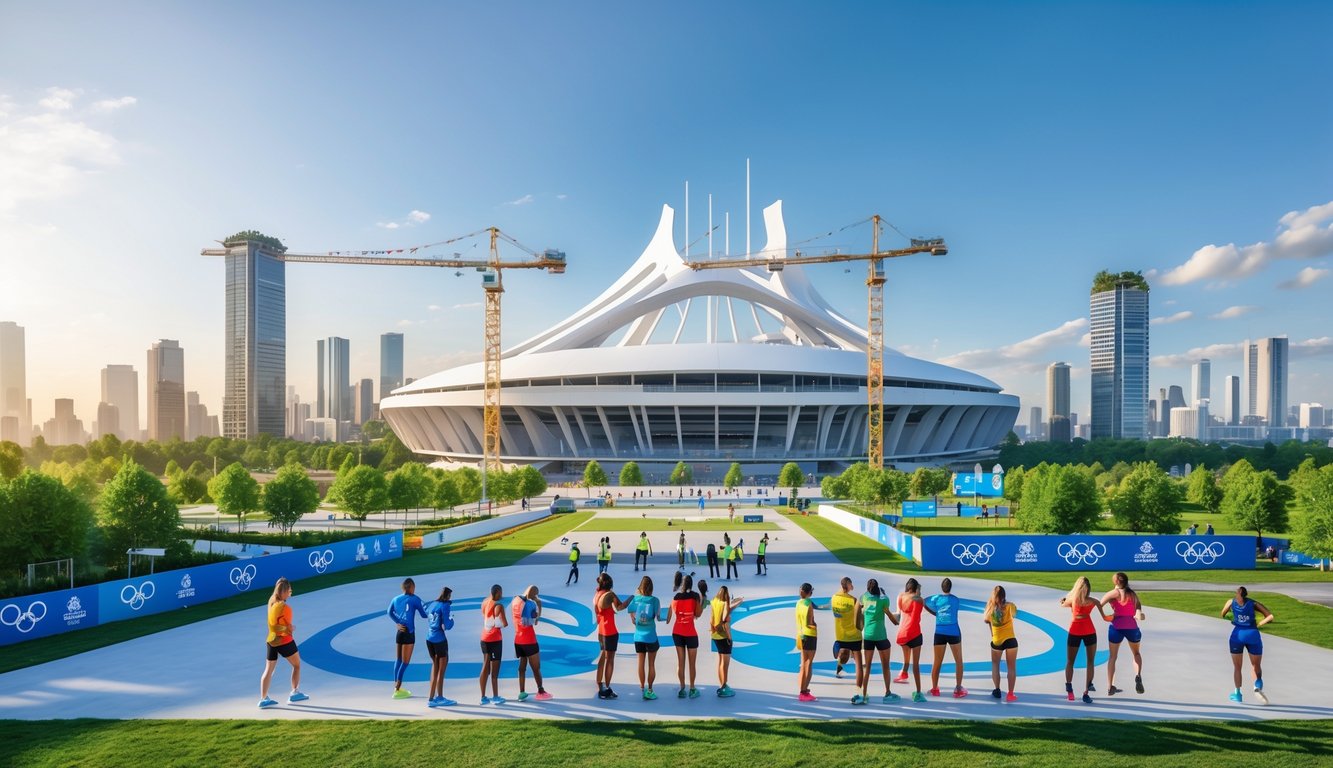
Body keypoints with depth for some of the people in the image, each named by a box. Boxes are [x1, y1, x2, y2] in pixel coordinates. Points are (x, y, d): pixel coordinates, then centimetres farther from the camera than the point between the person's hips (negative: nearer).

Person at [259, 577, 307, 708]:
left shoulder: (271, 601, -2)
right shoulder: (285, 607, -22)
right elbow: (290, 628, -14)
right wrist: (293, 628, 5)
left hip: (270, 641, 6)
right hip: (284, 641, -6)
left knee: (268, 670, 12)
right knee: (297, 665, 13)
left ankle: (263, 699, 11)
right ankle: (295, 693, 19)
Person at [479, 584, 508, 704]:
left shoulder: (484, 603, 5)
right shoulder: (498, 606, -15)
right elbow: (504, 624, -20)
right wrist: (506, 622, 4)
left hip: (484, 638, 7)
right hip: (495, 639, -7)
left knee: (485, 667, 11)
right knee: (495, 669, 0)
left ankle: (483, 697, 13)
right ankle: (495, 697, 6)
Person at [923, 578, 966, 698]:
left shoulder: (935, 598, 0)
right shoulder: (955, 599, 0)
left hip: (940, 633, 1)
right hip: (954, 633, -1)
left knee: (937, 662, 10)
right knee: (958, 661, 12)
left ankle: (934, 689, 15)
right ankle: (958, 689, 10)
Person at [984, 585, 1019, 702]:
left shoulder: (990, 607, -5)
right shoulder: (1009, 606, -9)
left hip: (996, 641, 1)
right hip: (1010, 640, -1)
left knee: (995, 665, 19)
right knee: (1011, 667, 8)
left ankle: (997, 691, 13)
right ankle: (1010, 694, 6)